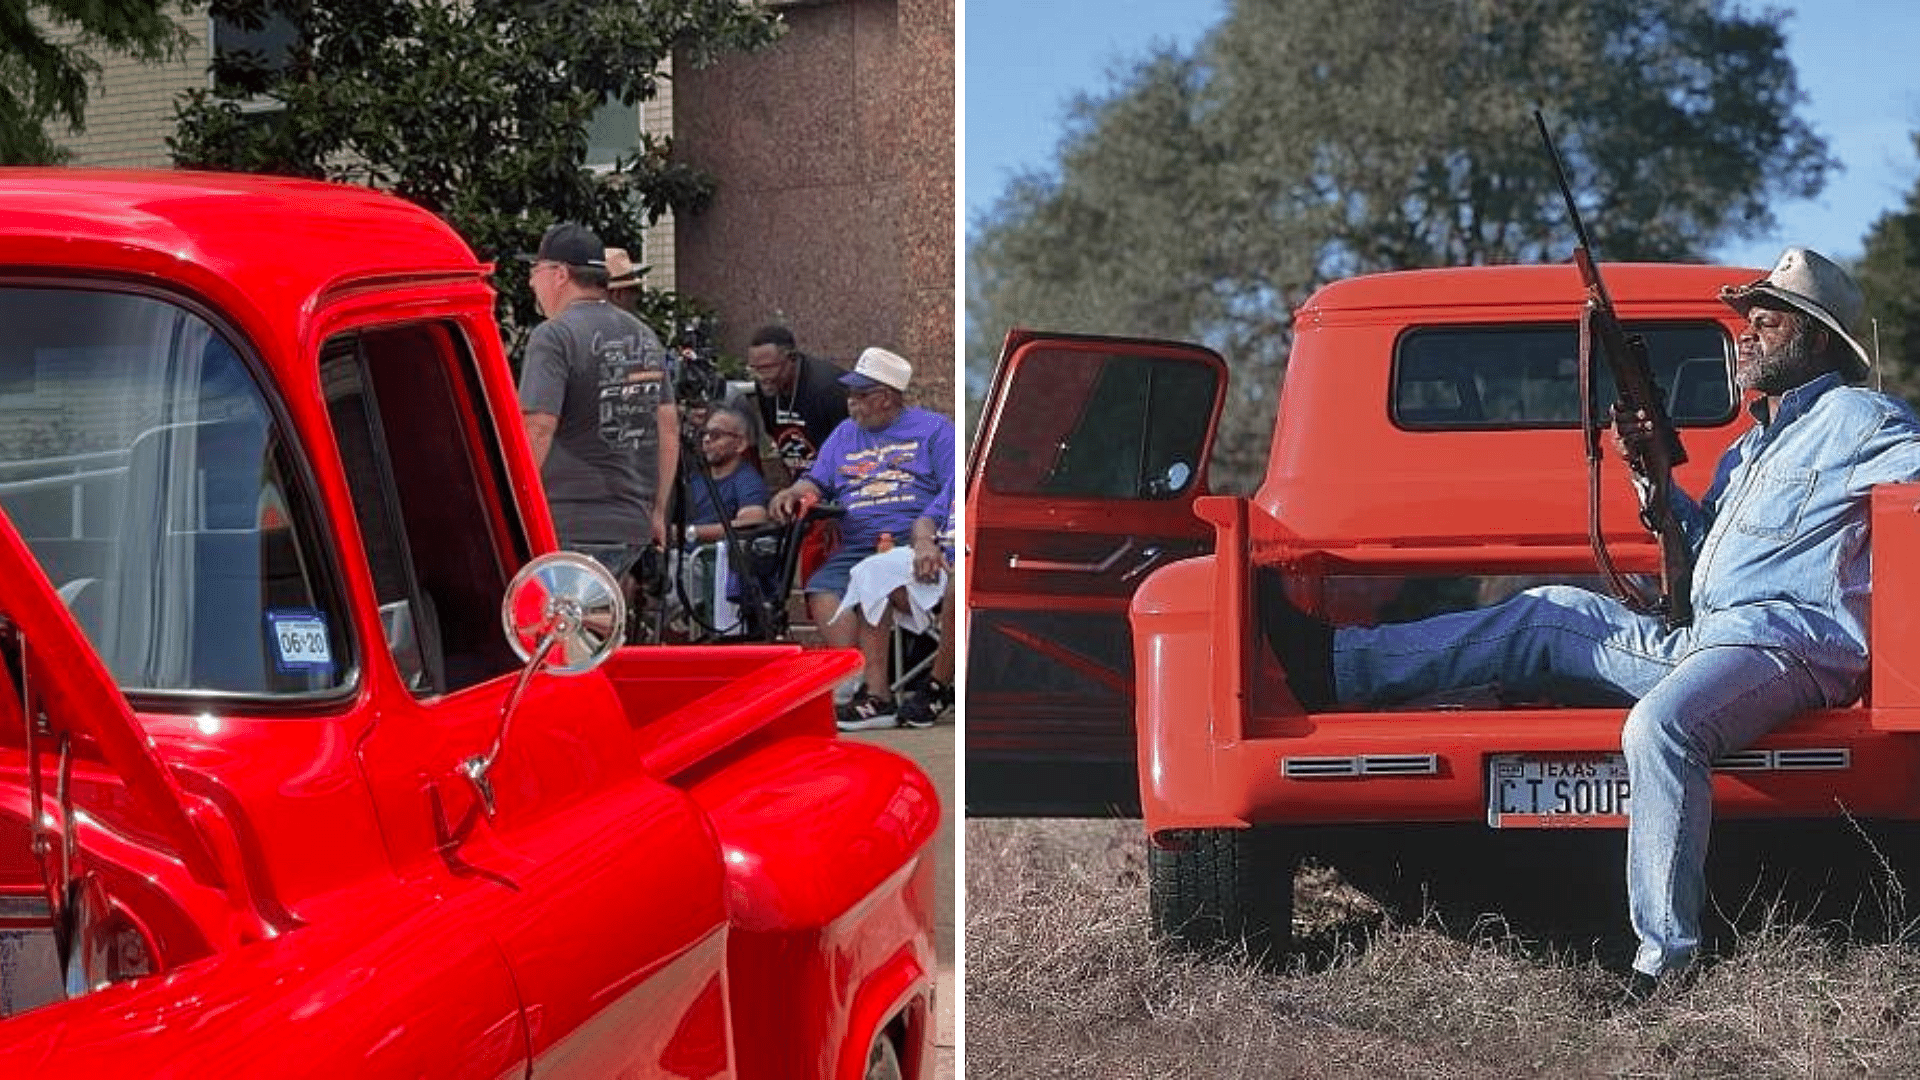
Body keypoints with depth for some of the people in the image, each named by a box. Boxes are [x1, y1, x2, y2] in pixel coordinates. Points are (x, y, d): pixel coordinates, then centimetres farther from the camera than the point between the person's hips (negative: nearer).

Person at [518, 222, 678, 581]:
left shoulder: (554, 336, -10)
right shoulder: (645, 336, 16)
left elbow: (538, 429, -18)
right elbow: (669, 428, 18)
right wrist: (657, 510, 23)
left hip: (572, 529, -8)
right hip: (634, 527, 8)